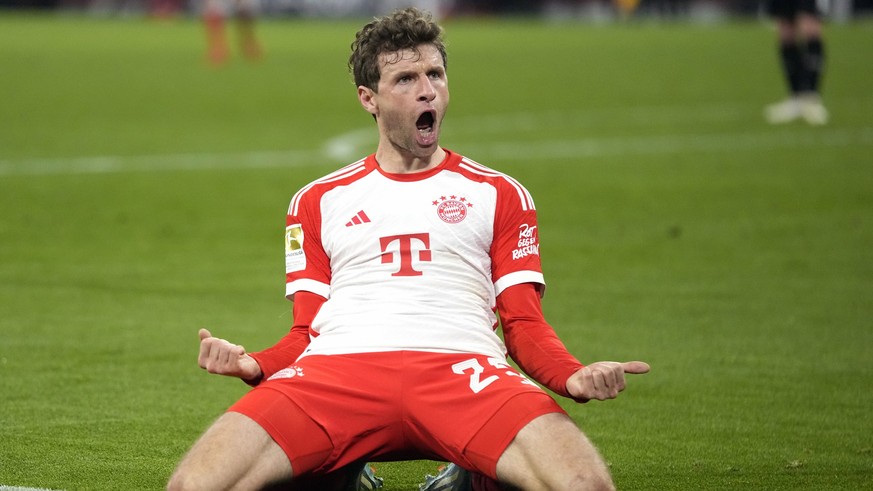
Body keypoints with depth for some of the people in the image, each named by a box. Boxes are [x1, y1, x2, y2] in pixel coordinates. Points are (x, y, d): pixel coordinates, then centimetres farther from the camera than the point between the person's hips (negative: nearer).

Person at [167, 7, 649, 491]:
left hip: (461, 366, -1)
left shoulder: (499, 195, 23)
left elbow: (525, 324, 16)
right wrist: (252, 365, -4)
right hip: (338, 368, 1)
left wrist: (573, 377, -7)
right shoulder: (317, 201, 26)